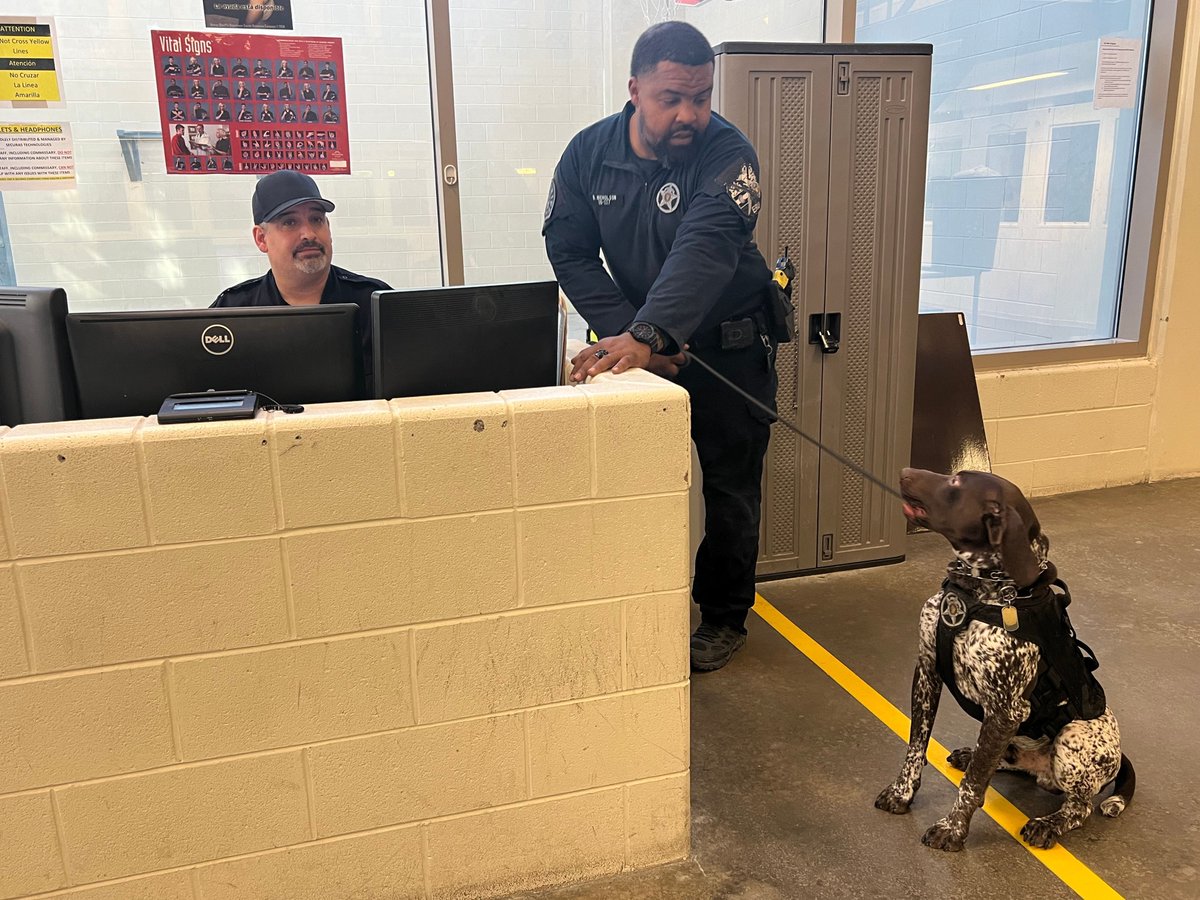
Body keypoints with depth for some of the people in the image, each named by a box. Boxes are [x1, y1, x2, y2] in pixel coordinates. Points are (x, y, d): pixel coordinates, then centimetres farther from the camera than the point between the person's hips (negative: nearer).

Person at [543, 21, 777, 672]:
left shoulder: (726, 153, -19)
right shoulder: (589, 153, -6)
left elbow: (705, 250, -34)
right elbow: (569, 251, -7)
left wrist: (645, 335, -49)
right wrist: (625, 334, -20)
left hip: (730, 347, -2)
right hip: (638, 342, 3)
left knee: (731, 488, 6)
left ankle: (724, 617, 24)